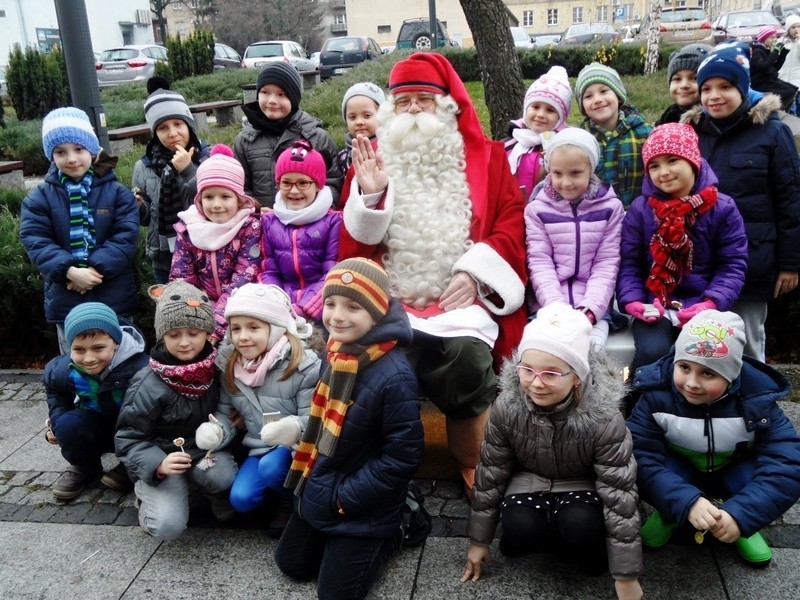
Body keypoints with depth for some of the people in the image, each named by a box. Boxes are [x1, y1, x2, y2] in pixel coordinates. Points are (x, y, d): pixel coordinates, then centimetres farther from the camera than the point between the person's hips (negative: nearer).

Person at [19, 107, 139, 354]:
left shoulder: (117, 192, -1)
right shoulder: (38, 197, 1)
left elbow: (126, 236, -10)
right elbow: (35, 241, -7)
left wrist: (97, 268, -21)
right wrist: (70, 271, -22)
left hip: (114, 297, -1)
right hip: (65, 299, 1)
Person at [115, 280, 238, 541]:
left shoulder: (217, 368, -7)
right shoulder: (149, 386, -17)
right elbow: (128, 439, -13)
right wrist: (158, 465, -29)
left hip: (206, 451, 2)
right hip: (162, 460, -2)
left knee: (225, 476, -31)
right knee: (168, 526, -22)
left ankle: (221, 497, 6)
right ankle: (148, 497, 12)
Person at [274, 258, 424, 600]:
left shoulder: (394, 377, -30)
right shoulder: (335, 353, -5)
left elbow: (403, 455, -25)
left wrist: (346, 497, -20)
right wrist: (314, 481, 6)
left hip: (363, 506, -8)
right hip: (319, 492, 8)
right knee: (291, 563, 20)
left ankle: (390, 534, 24)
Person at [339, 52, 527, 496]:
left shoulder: (485, 157, 16)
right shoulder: (372, 160, 17)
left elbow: (512, 224, 5)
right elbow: (353, 246, 10)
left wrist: (474, 272, -9)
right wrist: (370, 194, -7)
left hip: (463, 297, 0)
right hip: (391, 297, 1)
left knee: (467, 354, -31)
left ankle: (475, 476, -7)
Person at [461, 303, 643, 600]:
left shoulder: (603, 419, -29)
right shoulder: (507, 408, -22)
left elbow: (620, 494, -24)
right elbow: (490, 474, -8)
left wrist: (626, 576, -20)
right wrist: (479, 541, 0)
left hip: (582, 486, -1)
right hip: (529, 481, 2)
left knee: (581, 525, -33)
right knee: (519, 529, -29)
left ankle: (585, 548, 0)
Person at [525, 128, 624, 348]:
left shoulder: (610, 208, 4)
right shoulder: (537, 209, 4)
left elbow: (607, 264, 1)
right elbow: (540, 264, -2)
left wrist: (590, 309, -12)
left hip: (594, 309, 0)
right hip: (548, 308, 0)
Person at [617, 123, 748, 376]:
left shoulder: (722, 208, 2)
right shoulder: (640, 209, 4)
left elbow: (733, 265, 1)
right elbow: (629, 263, 3)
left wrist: (711, 303, -15)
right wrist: (632, 300, -14)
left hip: (702, 307, 0)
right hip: (654, 308, 0)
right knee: (652, 352, -28)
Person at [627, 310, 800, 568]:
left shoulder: (757, 399, -24)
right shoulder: (657, 395, -26)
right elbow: (641, 457, -32)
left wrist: (741, 514, -43)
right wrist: (687, 503, -46)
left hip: (733, 474, 1)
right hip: (679, 474, -1)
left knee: (779, 474, -32)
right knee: (634, 468, -34)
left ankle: (743, 528, 0)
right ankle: (669, 514, 0)